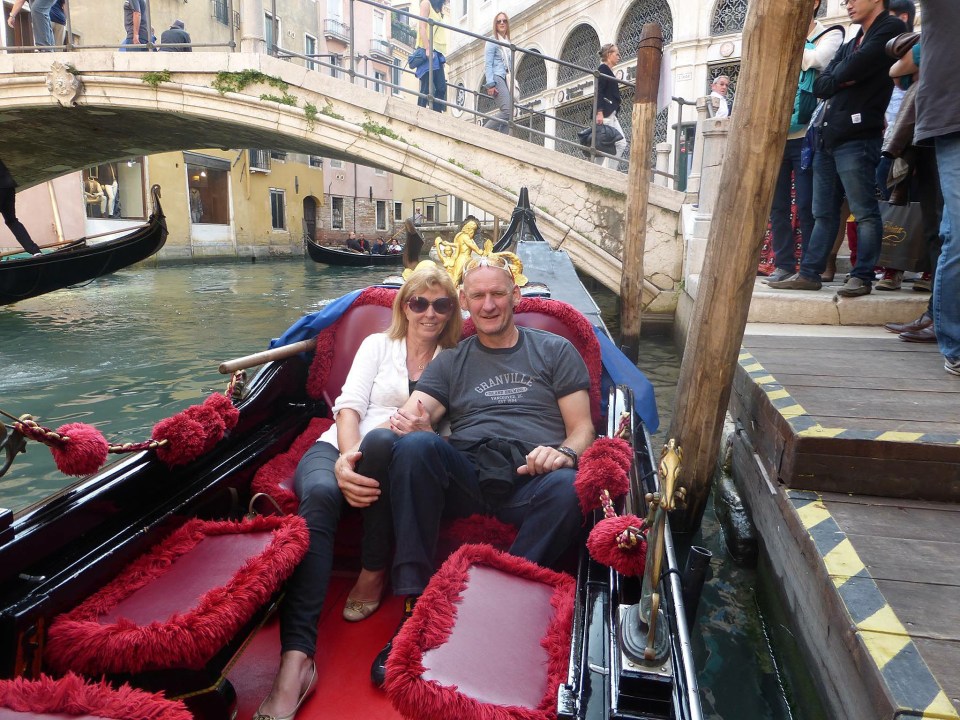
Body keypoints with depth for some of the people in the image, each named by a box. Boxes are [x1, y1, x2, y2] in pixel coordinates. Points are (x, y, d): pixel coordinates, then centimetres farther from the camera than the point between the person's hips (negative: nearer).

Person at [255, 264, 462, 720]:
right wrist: (348, 458, -19)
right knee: (321, 493, -35)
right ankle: (296, 658, -40)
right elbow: (349, 405, 3)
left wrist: (422, 430, -19)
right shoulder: (378, 344, 17)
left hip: (398, 461, -1)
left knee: (381, 440, -38)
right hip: (340, 447, 1)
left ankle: (373, 574, -18)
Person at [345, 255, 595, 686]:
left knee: (570, 488, -35)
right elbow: (410, 417, 5)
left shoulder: (555, 351, 18)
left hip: (531, 480, -1)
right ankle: (414, 607, -26)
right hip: (465, 477, 2)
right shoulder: (450, 363, 22)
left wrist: (564, 452, -15)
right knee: (415, 444, -30)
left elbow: (582, 427, 11)